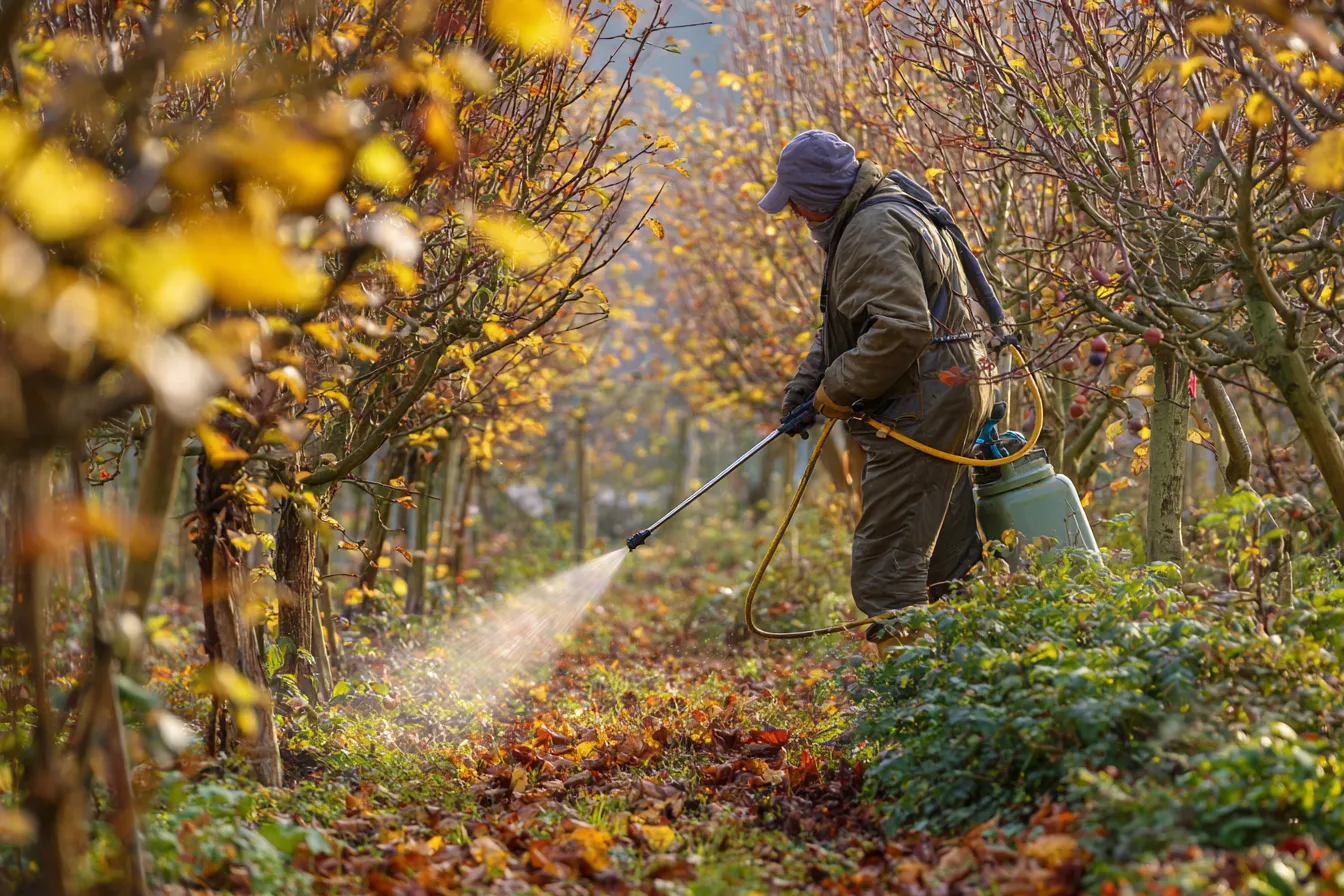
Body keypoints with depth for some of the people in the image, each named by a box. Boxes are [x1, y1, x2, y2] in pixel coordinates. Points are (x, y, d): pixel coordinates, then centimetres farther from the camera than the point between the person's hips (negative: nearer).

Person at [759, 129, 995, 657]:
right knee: (947, 559, 16)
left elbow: (901, 328, -27)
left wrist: (838, 388, -16)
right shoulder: (861, 222, 18)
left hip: (925, 403, -11)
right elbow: (844, 323, 25)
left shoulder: (876, 229, -17)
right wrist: (806, 382, 12)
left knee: (885, 566, -10)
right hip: (949, 395, 11)